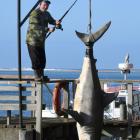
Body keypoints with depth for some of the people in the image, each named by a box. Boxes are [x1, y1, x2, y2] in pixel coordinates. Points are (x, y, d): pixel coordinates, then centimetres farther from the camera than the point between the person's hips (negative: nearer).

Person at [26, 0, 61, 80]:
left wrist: (56, 22, -14)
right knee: (35, 59, -8)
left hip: (41, 41, 8)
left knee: (42, 60, 10)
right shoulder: (35, 14, -17)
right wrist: (48, 29, -32)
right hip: (33, 40, -8)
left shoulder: (46, 14, 11)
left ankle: (41, 76, 20)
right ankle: (37, 77, -2)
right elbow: (35, 27, -26)